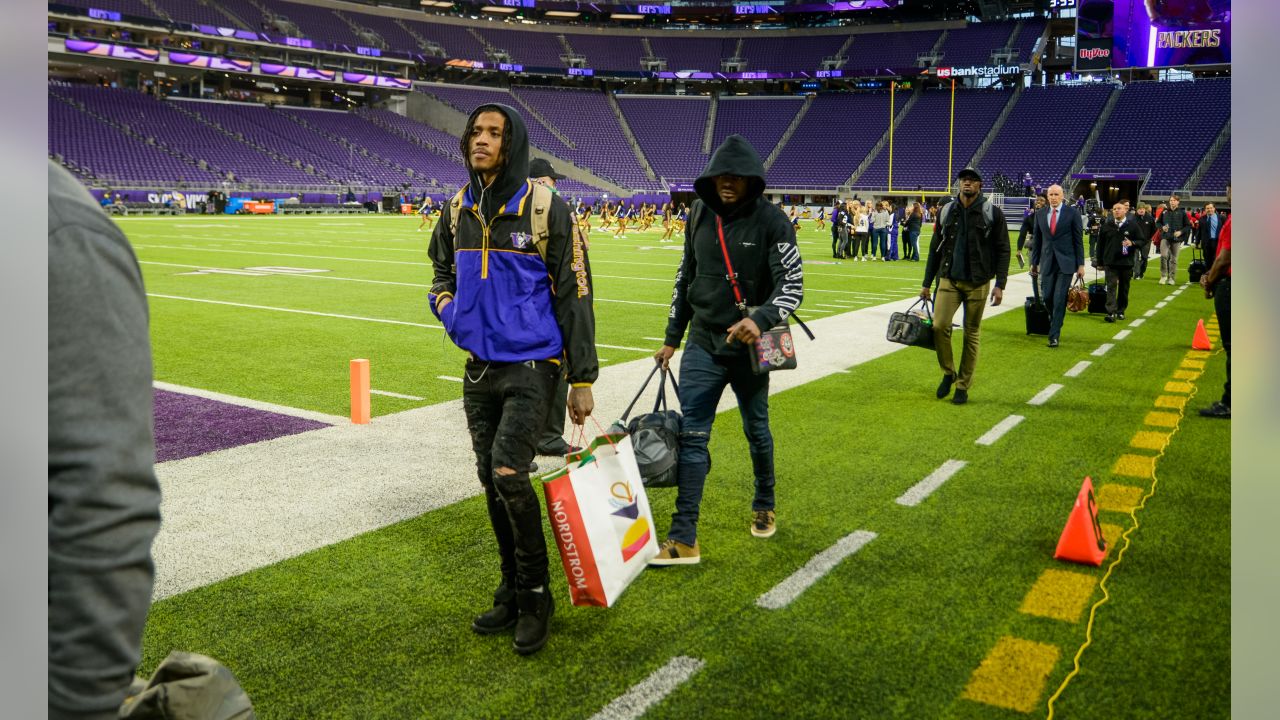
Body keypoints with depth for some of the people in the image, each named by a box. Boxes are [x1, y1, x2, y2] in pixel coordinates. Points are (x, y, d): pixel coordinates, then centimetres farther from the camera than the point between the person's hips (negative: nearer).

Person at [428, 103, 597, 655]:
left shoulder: (543, 206, -9)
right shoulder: (459, 209, 7)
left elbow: (574, 294, -9)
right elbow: (442, 267, 27)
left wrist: (582, 380, -10)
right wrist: (447, 306, 3)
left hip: (532, 366, -6)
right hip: (479, 367, 6)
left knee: (509, 474, -16)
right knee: (492, 482, 11)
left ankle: (536, 596, 4)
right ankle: (512, 593, 27)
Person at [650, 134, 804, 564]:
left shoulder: (770, 221, -10)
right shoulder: (700, 214, 3)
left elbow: (793, 286, -14)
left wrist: (761, 319, -33)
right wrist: (672, 338, 13)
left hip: (747, 348, -3)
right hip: (702, 346, 3)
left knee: (757, 432, 15)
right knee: (691, 436, -3)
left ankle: (763, 508, 40)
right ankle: (683, 538, 0)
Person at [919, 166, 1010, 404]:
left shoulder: (993, 213, -2)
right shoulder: (946, 211, 7)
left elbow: (1003, 250, -2)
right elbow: (935, 248, 12)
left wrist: (1000, 285, -10)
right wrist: (927, 283, 10)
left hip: (978, 282, -2)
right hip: (949, 280, 2)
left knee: (972, 334, 3)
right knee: (939, 326, -13)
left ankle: (963, 386, 13)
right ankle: (948, 373, 11)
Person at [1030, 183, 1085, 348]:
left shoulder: (1073, 213, -1)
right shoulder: (1040, 214, 7)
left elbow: (1078, 240, -1)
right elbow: (1037, 240, 12)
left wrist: (1081, 265, -4)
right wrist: (1034, 263, 10)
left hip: (1065, 262, -3)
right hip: (1047, 262, 3)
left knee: (1059, 298, -7)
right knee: (1047, 296, 2)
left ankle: (1054, 335, -4)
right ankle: (1055, 321, 31)